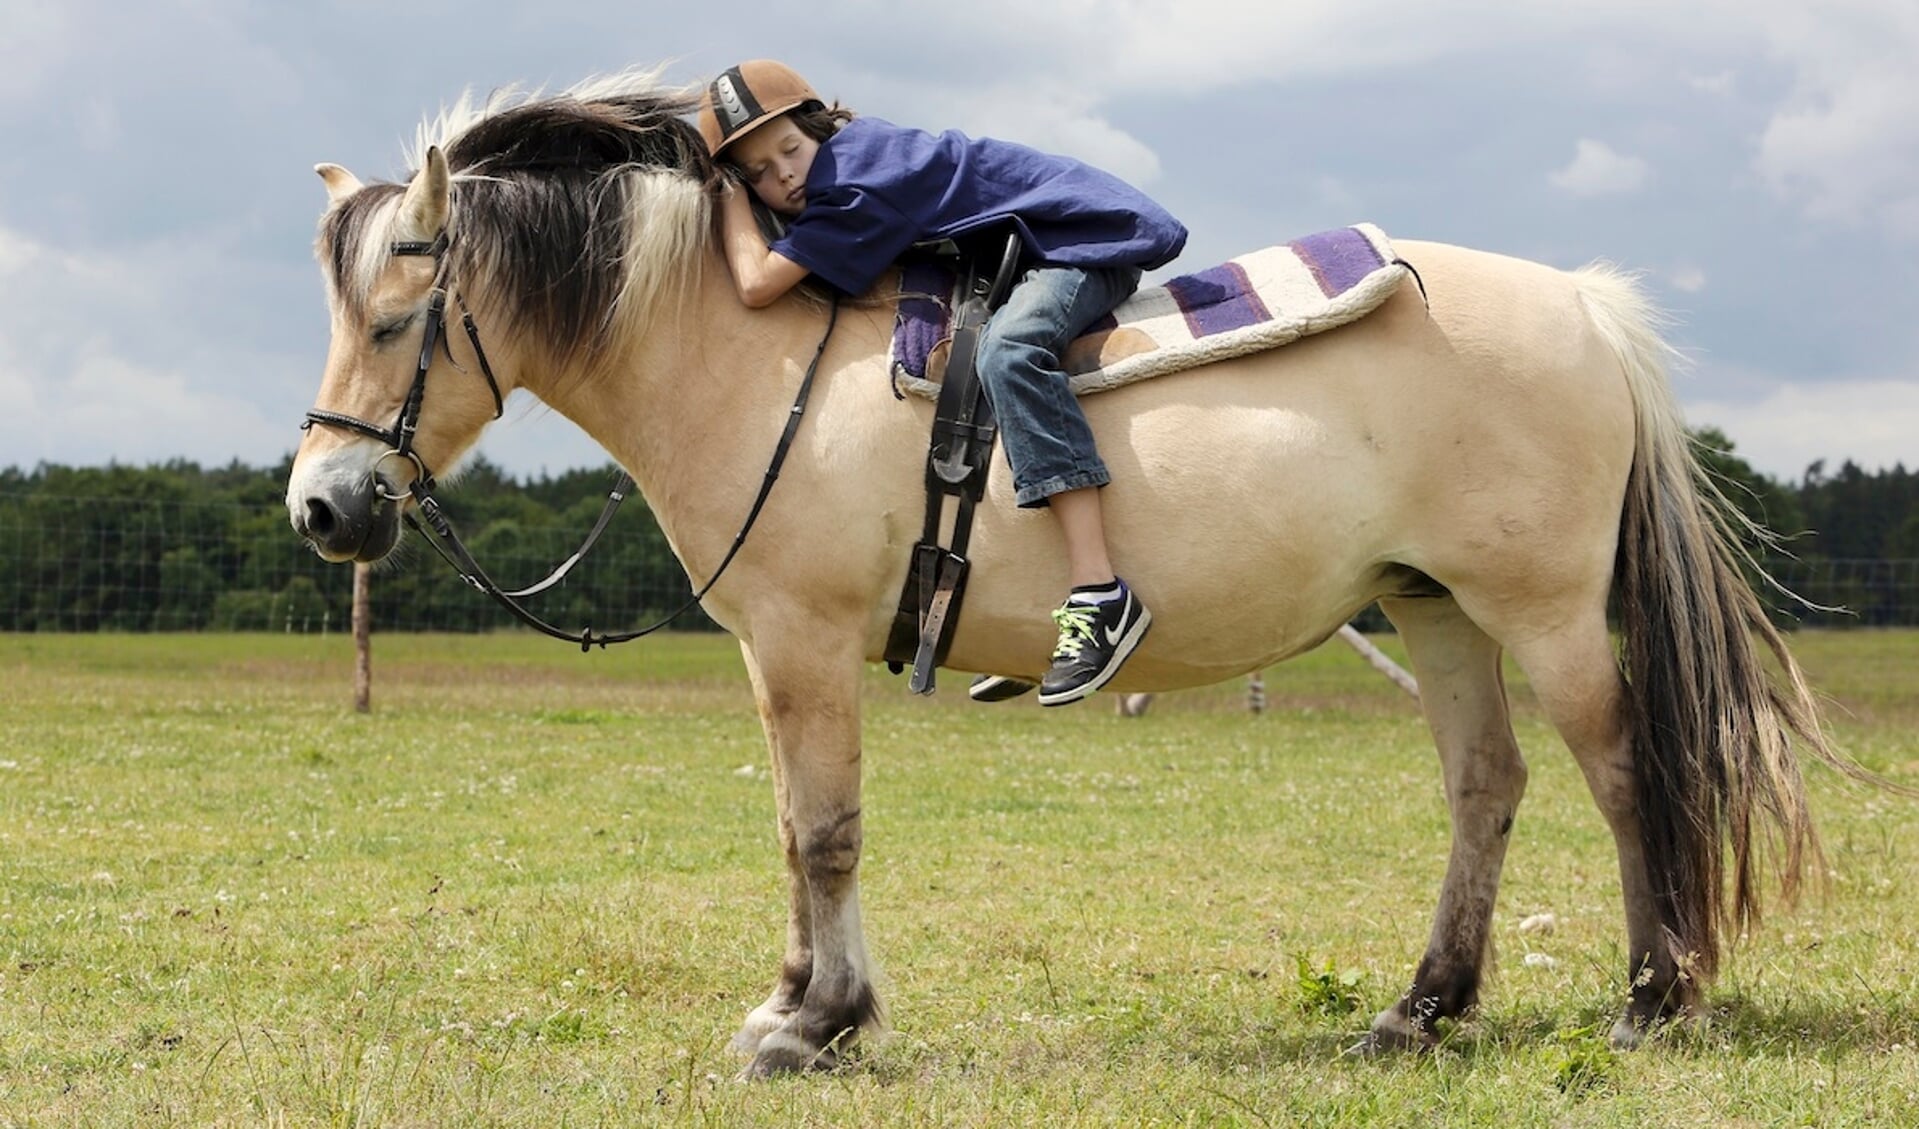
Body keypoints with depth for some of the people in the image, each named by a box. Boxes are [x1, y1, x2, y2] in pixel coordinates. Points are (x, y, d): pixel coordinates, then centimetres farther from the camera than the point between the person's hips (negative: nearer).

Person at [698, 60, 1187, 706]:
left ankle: (1099, 595, -47)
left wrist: (728, 199, -14)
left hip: (1086, 240, -11)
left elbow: (757, 285, -28)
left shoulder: (855, 185, -23)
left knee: (1007, 348, -36)